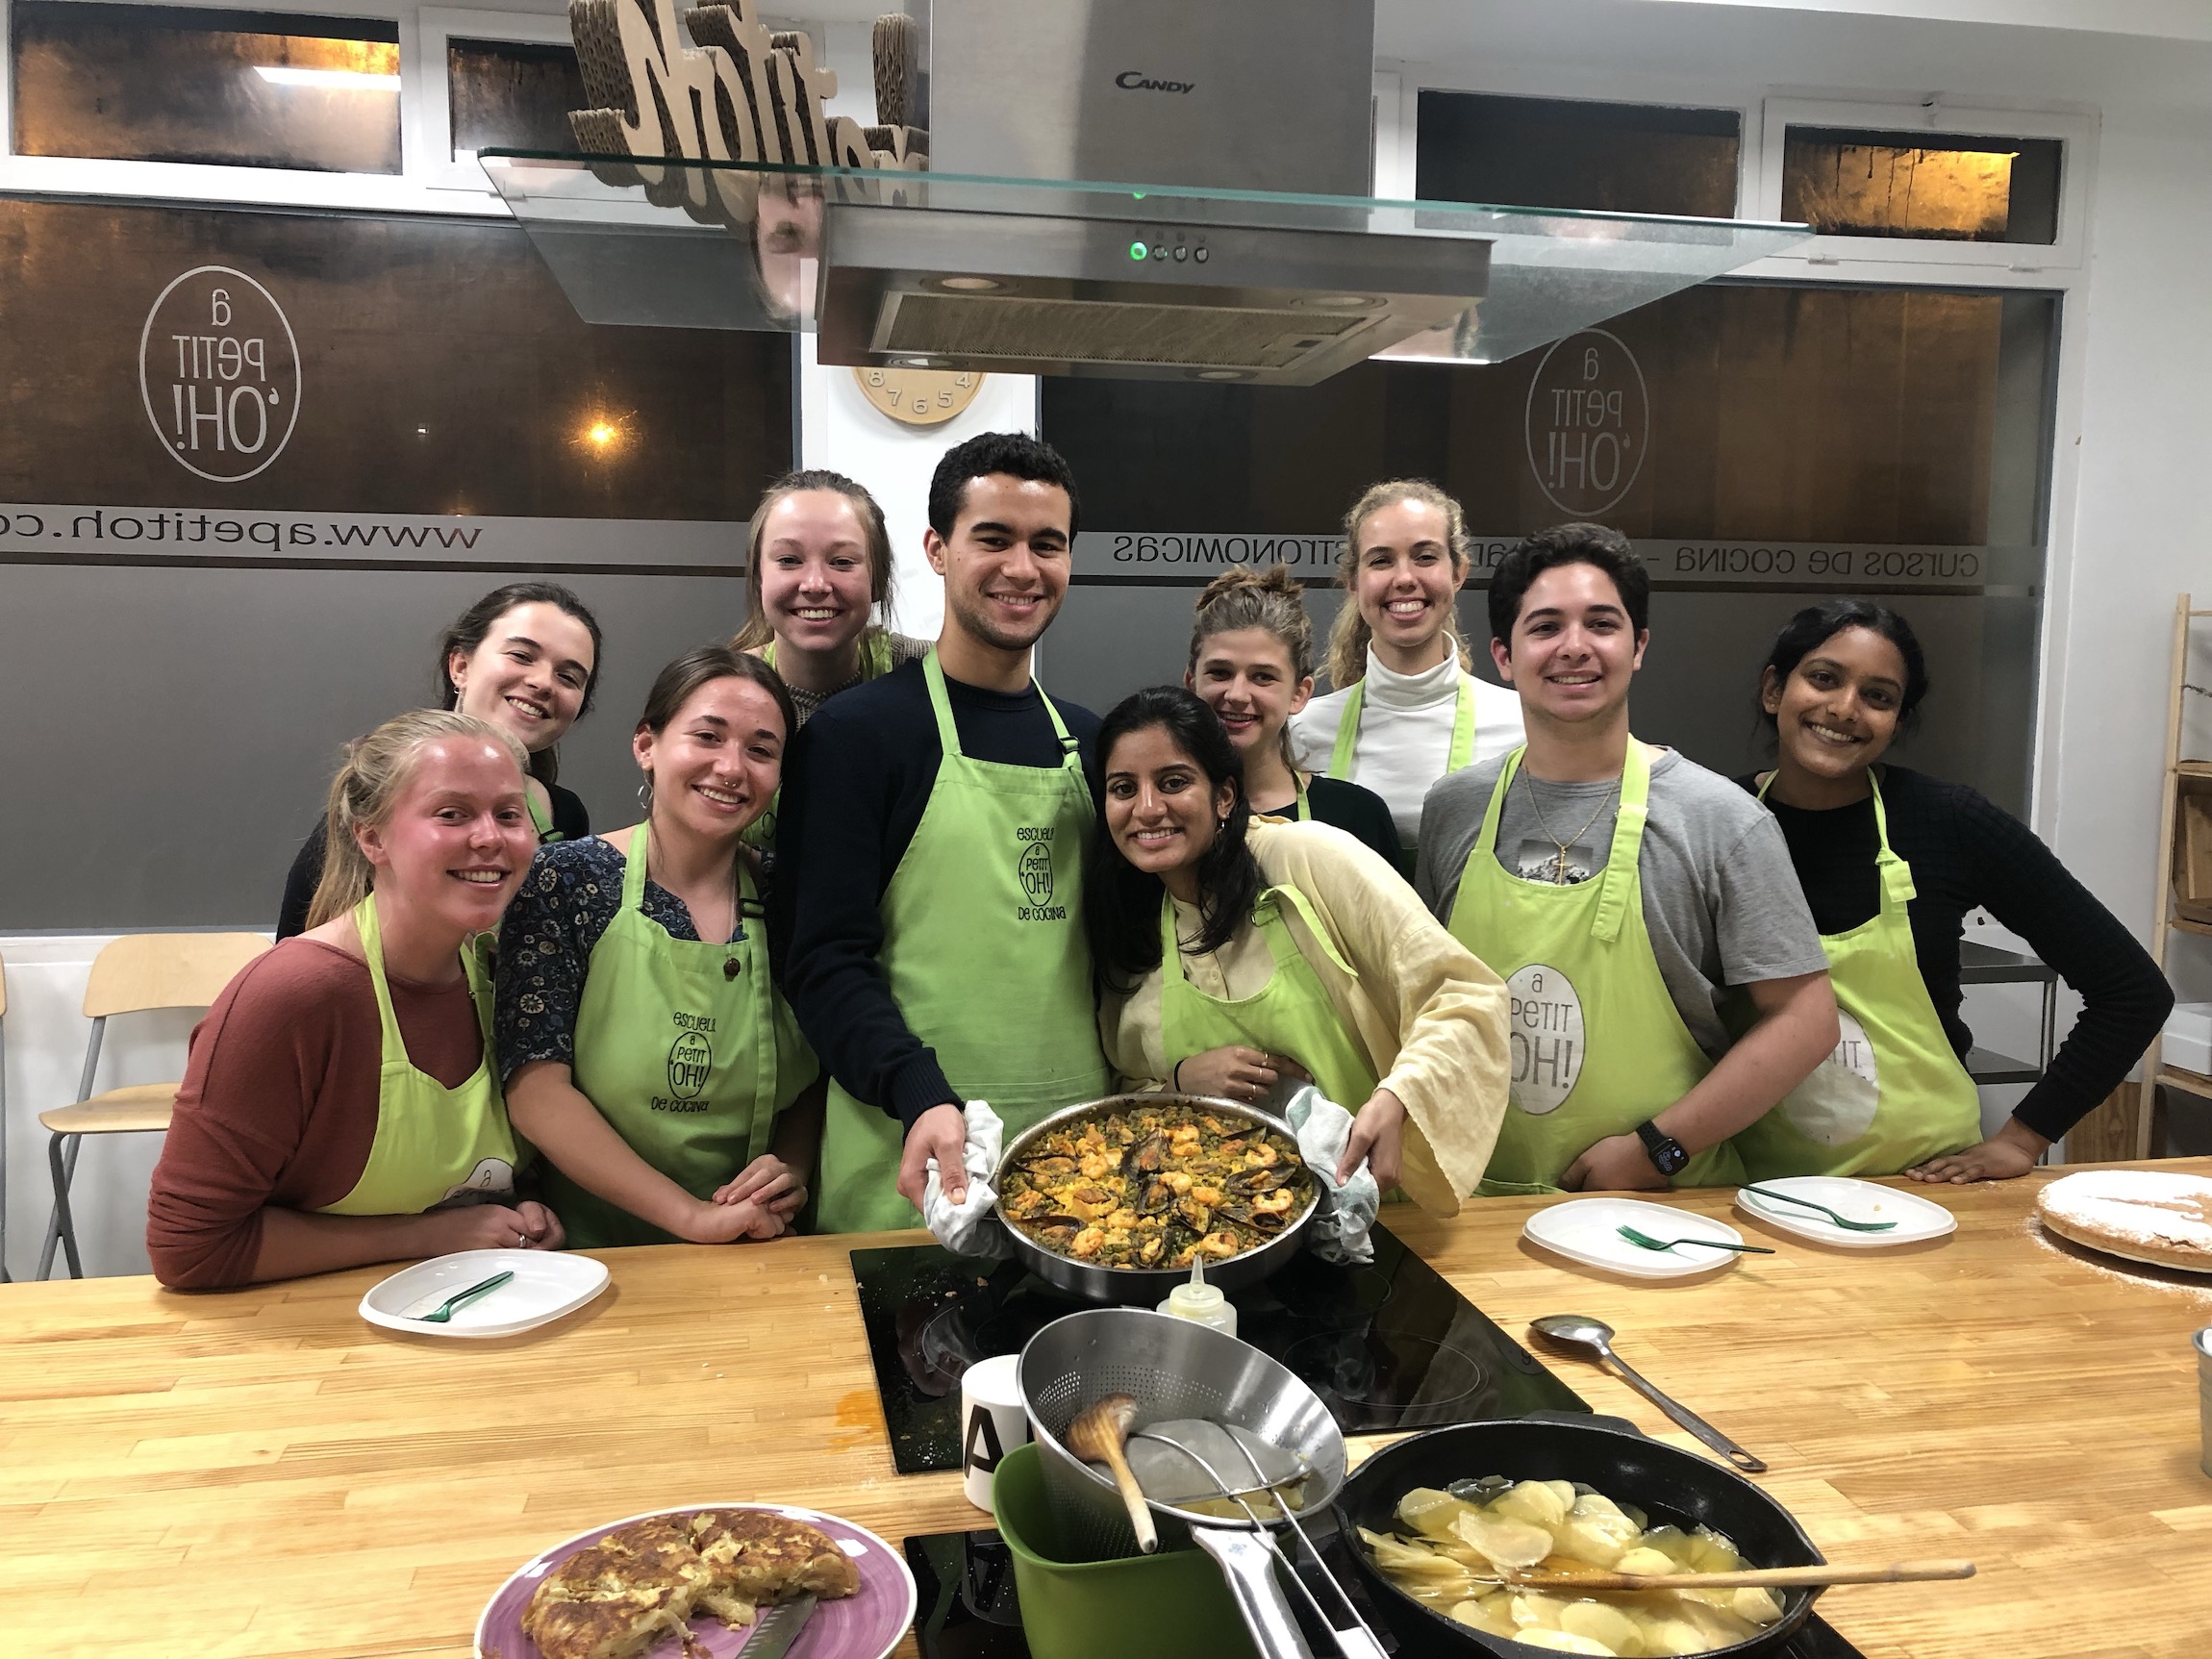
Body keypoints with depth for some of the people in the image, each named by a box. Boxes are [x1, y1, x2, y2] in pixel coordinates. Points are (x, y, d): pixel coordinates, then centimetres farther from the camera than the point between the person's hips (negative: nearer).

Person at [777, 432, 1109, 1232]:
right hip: (911, 1168, -5)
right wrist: (923, 1098, -26)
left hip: (1082, 1151, 5)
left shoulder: (1090, 741, 10)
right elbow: (827, 962, -11)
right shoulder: (857, 730, -6)